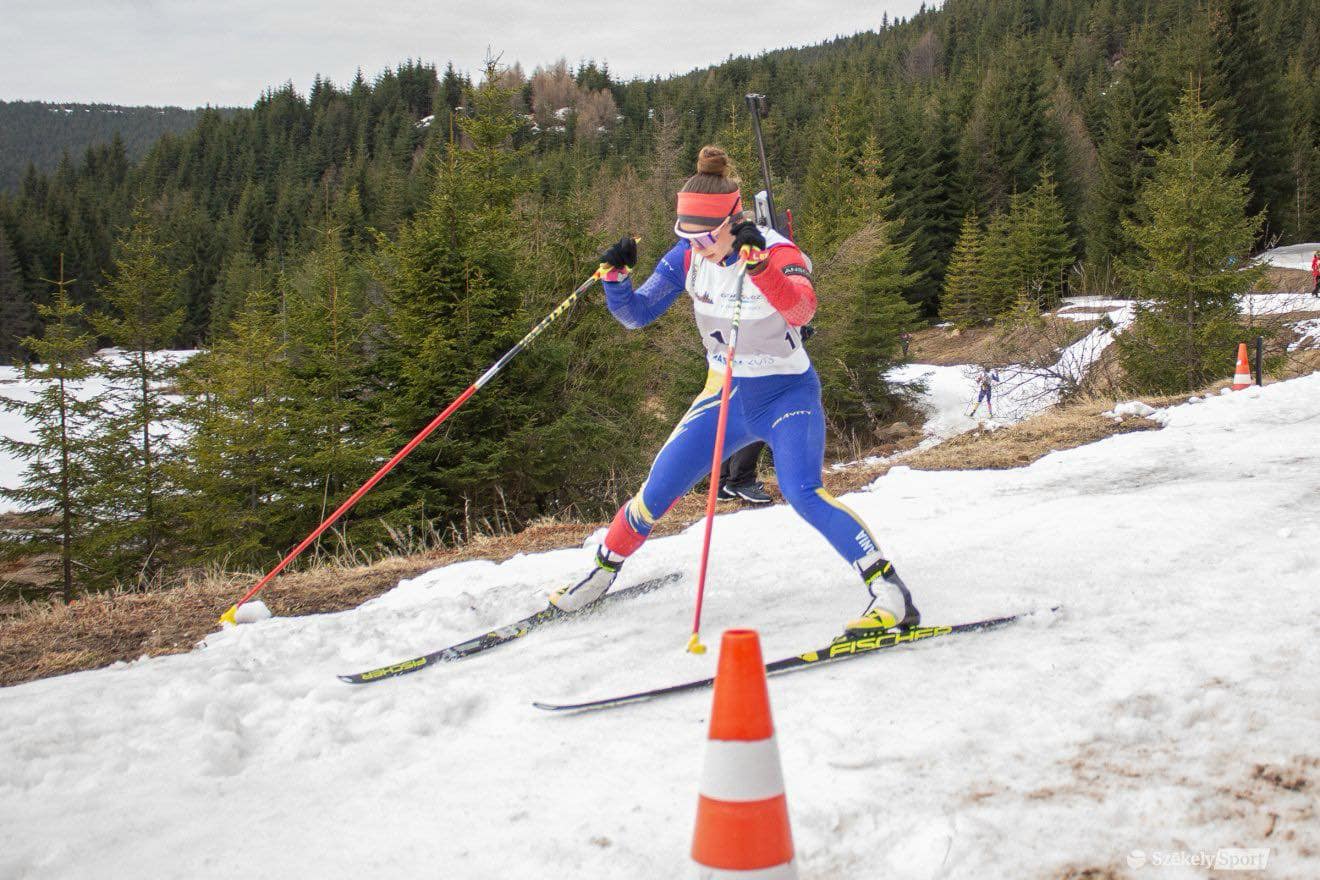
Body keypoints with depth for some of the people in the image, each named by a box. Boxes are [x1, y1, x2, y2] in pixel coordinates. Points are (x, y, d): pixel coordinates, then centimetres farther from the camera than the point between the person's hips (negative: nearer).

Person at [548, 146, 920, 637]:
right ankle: (604, 569, 30)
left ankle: (891, 595, -27)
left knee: (802, 492, -29)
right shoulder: (687, 258, -6)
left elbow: (801, 310, -40)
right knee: (656, 492, 4)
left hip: (788, 395, -5)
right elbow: (635, 315, 0)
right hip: (725, 396, 5)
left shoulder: (778, 252, -21)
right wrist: (617, 274, -20)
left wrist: (759, 264, -55)